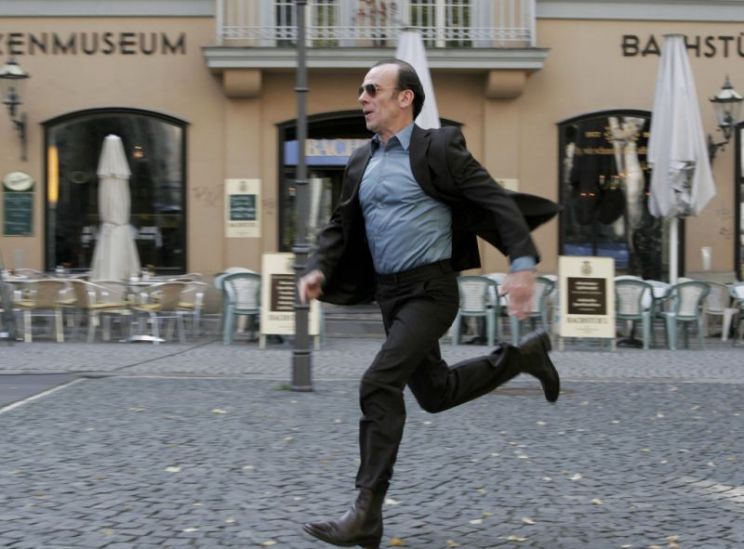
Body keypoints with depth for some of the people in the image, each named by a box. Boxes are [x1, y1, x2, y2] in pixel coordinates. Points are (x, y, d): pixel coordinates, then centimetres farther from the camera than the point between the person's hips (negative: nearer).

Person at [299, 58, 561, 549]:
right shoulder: (361, 162, 11)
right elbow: (341, 227, 14)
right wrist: (318, 269, -3)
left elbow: (497, 201, -12)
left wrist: (524, 265, -22)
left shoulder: (438, 148, -10)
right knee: (436, 392, 18)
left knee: (379, 384, -20)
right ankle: (523, 355, 39)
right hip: (390, 294, 8)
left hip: (430, 290, -8)